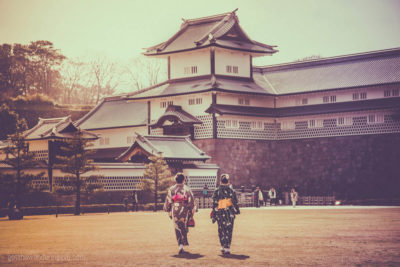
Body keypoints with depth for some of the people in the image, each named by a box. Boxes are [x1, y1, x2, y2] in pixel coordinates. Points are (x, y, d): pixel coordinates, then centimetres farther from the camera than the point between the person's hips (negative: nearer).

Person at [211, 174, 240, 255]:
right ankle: (227, 248, -2)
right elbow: (235, 202, 3)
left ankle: (223, 247, 17)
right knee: (229, 231, 4)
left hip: (220, 213, 0)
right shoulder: (231, 191, -2)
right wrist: (237, 210, 17)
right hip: (230, 213, 0)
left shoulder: (216, 191, -4)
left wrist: (214, 215, -1)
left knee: (221, 230, 13)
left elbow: (214, 204, -5)